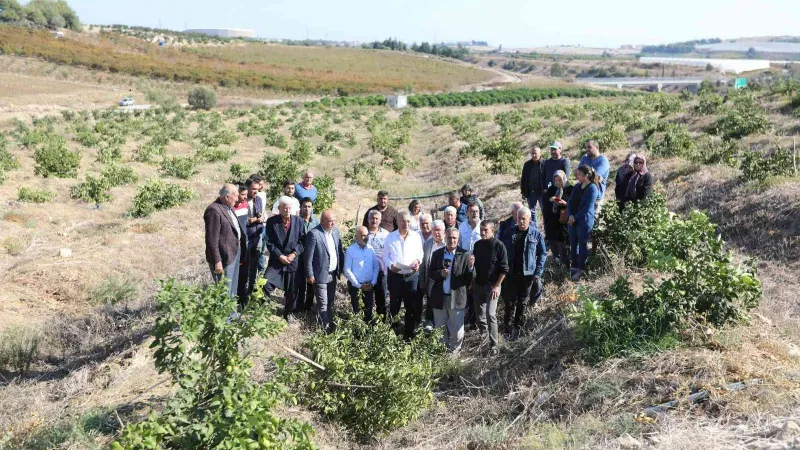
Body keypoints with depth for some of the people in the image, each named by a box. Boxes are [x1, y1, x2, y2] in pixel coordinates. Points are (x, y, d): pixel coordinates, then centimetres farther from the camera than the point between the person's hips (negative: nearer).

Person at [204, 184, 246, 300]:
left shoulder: (228, 207, 10)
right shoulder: (214, 210, -20)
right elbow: (212, 240, -21)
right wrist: (217, 261, -21)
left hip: (235, 252, 10)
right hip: (224, 257, -10)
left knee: (233, 289, 21)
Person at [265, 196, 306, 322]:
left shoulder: (298, 221, 1)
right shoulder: (271, 221, -3)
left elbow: (302, 240, 1)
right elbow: (269, 242, -4)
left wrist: (294, 253, -11)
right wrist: (280, 256, -13)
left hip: (293, 260, 1)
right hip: (276, 260, -1)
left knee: (292, 289, 9)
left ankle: (289, 312, 29)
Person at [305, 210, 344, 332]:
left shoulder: (335, 230, 3)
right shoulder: (314, 234, -18)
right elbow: (309, 256, -15)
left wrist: (341, 267, 8)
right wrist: (310, 275, -14)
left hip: (333, 274, 7)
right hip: (321, 275, -7)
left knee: (331, 301, 18)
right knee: (323, 304, 1)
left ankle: (330, 323, 32)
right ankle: (324, 327, 14)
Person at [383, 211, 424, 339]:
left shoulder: (416, 236, 3)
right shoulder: (390, 237, 1)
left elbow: (420, 253, 9)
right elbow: (385, 256, 3)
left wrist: (418, 261, -11)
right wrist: (390, 265, -15)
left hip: (412, 276, 1)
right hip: (395, 276, -1)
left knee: (413, 306, 6)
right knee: (394, 306, 11)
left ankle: (410, 334, 18)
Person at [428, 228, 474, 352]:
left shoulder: (465, 255, -5)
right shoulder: (437, 254, 4)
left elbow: (470, 279, -8)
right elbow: (430, 275, 6)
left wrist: (470, 267, -28)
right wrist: (440, 273, -14)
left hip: (457, 299, -3)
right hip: (439, 298, 3)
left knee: (457, 331, 4)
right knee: (440, 330, 15)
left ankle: (454, 352, 25)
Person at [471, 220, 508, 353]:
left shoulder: (499, 246, -11)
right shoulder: (477, 244, 4)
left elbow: (504, 268, -11)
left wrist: (497, 286, -14)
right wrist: (472, 282, 6)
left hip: (492, 285, -5)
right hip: (478, 285, 5)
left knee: (490, 314, -13)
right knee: (479, 314, 12)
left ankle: (493, 345, -5)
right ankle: (482, 336, 32)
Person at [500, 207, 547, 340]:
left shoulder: (536, 234, -6)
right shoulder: (510, 233, -1)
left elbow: (543, 254, -1)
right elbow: (503, 251, 6)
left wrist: (538, 273, -7)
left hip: (528, 274, -1)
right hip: (511, 273, 1)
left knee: (522, 302, 10)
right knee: (510, 300, 7)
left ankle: (517, 327, 24)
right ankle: (506, 324, 26)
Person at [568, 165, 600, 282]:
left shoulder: (592, 188, -12)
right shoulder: (577, 187, 10)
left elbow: (588, 207, -16)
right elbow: (570, 202, 8)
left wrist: (575, 217, -13)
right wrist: (570, 216, -7)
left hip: (584, 221, -7)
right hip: (572, 220, 7)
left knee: (583, 245, 3)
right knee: (573, 244, 12)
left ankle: (581, 270, 12)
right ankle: (574, 267, 24)